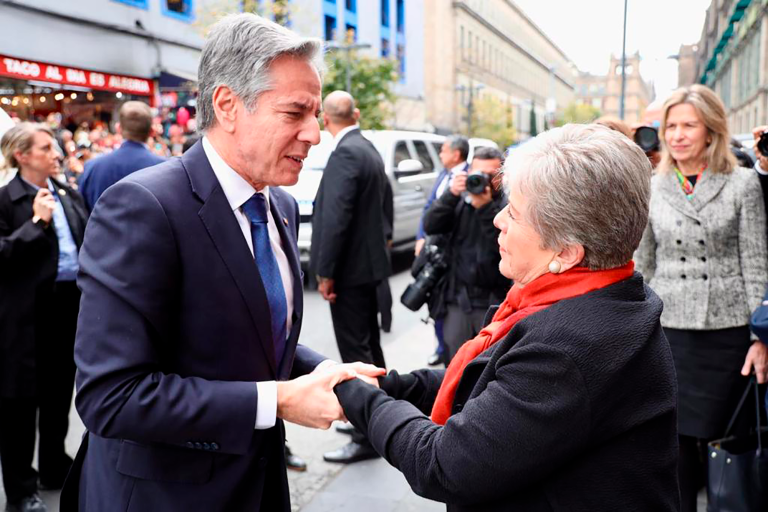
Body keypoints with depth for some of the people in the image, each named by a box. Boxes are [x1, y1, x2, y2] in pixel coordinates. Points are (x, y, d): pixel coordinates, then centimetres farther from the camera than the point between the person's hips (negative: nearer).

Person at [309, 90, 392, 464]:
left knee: (356, 351, -3)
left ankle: (366, 438, 5)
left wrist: (325, 272, -18)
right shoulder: (369, 149, 12)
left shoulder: (345, 153, -17)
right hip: (369, 263, 10)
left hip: (350, 268, -10)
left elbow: (336, 217, -22)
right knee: (368, 343, 18)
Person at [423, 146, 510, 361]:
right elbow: (430, 226, -2)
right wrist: (451, 194, -14)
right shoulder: (460, 200, 8)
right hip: (458, 297, 4)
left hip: (494, 300, -4)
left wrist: (486, 207, -22)